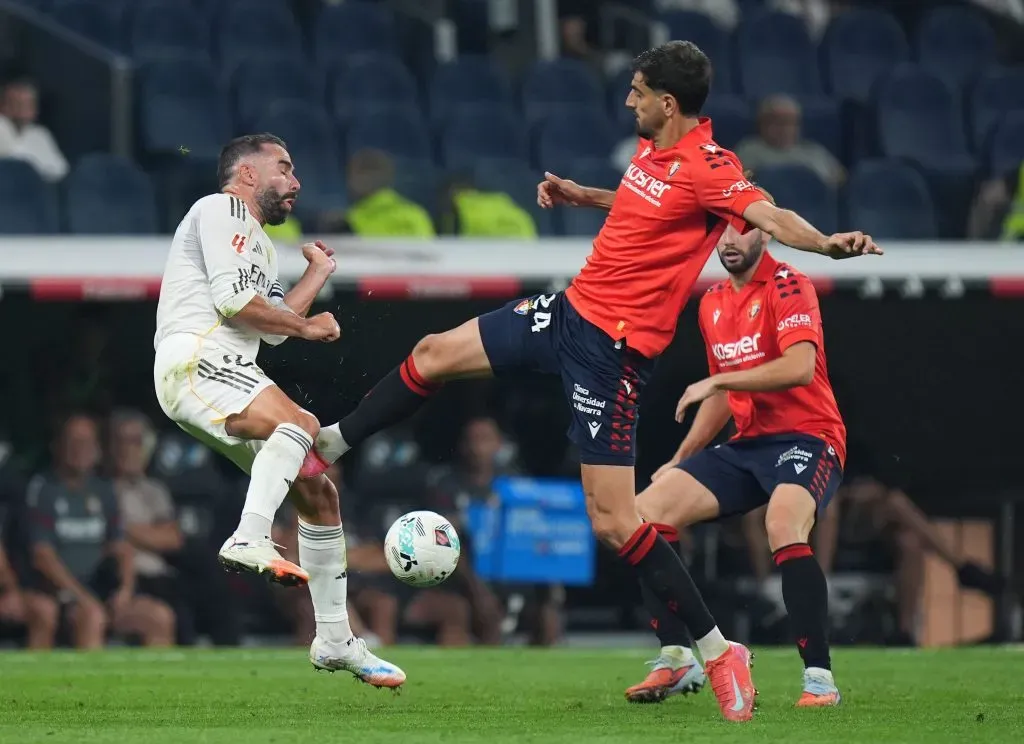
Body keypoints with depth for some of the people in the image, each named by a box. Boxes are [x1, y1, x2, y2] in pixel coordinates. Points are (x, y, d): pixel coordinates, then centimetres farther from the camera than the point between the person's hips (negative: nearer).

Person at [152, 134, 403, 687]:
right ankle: (250, 539, -48)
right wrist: (306, 326, 0)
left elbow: (272, 322, 30)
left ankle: (335, 641, 12)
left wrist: (318, 273, 41)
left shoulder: (255, 240, 32)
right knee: (301, 424, -33)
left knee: (317, 493, 7)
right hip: (196, 359, -10)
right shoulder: (223, 210, 1)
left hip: (228, 373, 10)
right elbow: (233, 300, -11)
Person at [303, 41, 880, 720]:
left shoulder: (708, 167, -21)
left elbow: (769, 216, -37)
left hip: (614, 348, -9)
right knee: (434, 354, 18)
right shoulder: (651, 150, 6)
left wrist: (826, 242, -55)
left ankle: (718, 652, -2)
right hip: (573, 309, 9)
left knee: (613, 521, -12)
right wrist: (582, 196, 23)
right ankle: (325, 448, 38)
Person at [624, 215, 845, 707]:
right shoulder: (713, 304, 15)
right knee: (648, 509, -5)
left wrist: (716, 380, -23)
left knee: (784, 524, -36)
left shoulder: (788, 287, -10)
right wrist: (681, 459, 19)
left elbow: (800, 368, -26)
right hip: (747, 444, 8)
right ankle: (677, 659, 0)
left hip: (806, 439, -8)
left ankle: (819, 678, -32)